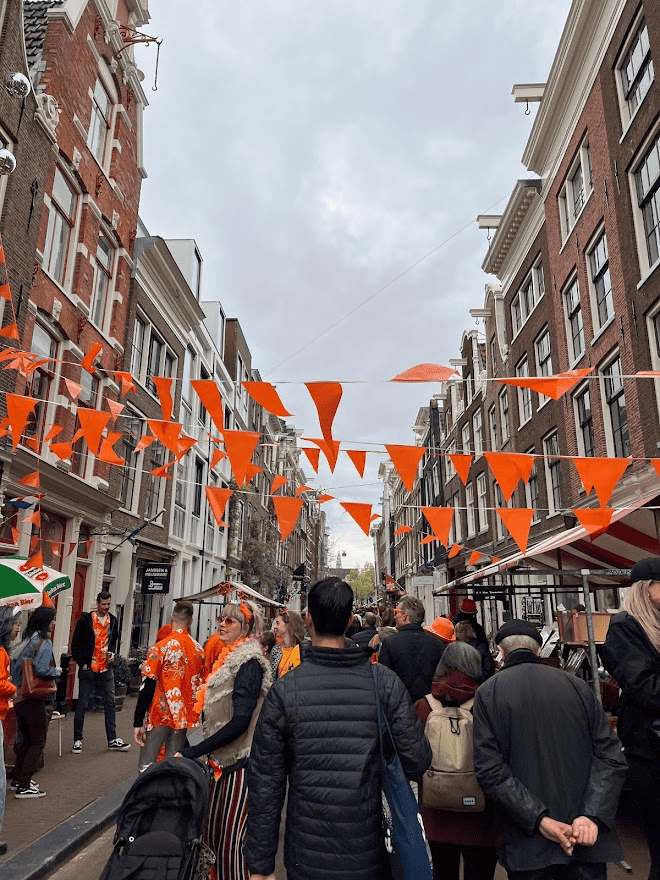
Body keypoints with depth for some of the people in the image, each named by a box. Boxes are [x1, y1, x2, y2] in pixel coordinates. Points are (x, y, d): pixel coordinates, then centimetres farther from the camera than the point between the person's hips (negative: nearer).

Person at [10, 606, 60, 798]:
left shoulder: (24, 642, 9)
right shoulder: (44, 642, -16)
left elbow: (15, 667, 8)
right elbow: (42, 669, -25)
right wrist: (57, 670, -7)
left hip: (18, 698, 8)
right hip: (33, 700, -8)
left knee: (26, 739, 22)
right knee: (38, 742, 3)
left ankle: (18, 778, 31)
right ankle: (24, 786, 4)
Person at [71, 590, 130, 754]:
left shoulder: (112, 620, 8)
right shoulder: (86, 619, -8)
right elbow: (75, 643, -5)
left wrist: (112, 653, 3)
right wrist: (82, 663, -9)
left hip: (106, 669, 5)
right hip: (88, 669, -4)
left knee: (110, 704, 7)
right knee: (82, 705, 4)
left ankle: (112, 740, 14)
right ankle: (77, 740, 17)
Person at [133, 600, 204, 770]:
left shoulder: (160, 648, -14)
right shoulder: (199, 649, 1)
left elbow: (147, 687, -14)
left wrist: (138, 722, -9)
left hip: (159, 717, -4)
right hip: (183, 717, 5)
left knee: (146, 767, 5)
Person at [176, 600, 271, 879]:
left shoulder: (249, 664, -17)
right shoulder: (230, 659, 11)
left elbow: (240, 722, -24)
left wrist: (192, 752, -22)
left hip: (239, 762, -9)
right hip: (223, 758, 9)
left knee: (229, 843, -3)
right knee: (211, 834, 16)